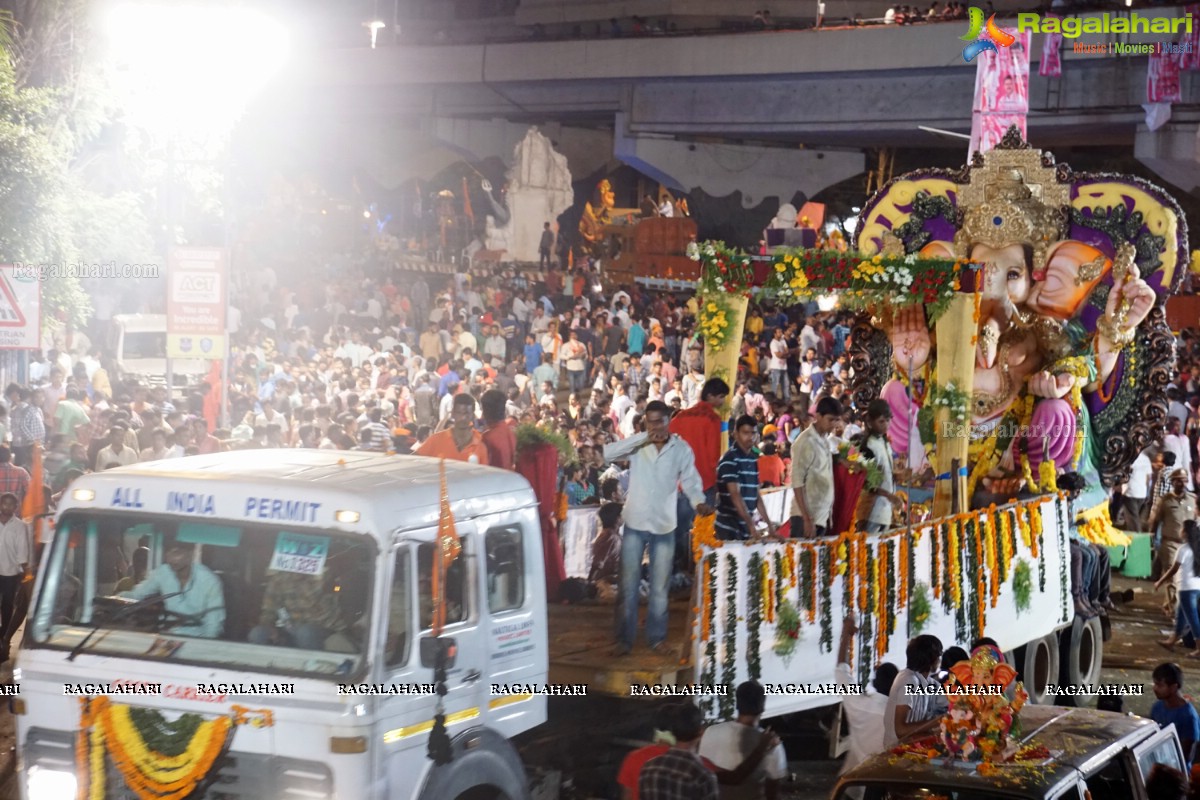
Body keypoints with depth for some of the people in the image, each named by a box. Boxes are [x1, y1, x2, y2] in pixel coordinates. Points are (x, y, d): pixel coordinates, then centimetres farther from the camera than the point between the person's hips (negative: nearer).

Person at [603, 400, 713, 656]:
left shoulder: (681, 449, -2)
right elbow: (608, 453, -20)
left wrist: (699, 502, -21)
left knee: (659, 587, 10)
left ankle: (657, 637, 22)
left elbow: (690, 481, 0)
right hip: (635, 524, -1)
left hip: (664, 526, 1)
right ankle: (625, 638, 12)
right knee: (629, 584, 4)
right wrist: (643, 438, -24)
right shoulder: (637, 445, -4)